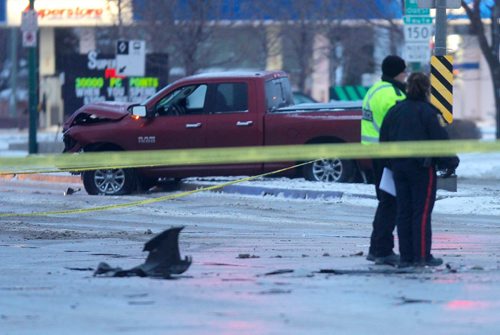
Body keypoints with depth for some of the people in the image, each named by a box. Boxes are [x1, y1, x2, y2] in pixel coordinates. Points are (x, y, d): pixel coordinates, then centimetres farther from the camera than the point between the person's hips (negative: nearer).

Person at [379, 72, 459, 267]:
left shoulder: (395, 111, 8)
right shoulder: (427, 112, -10)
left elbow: (384, 139, 13)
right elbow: (440, 140, -11)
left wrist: (391, 163, 23)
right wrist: (450, 163, 0)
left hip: (399, 167, 6)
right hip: (422, 167, -6)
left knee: (403, 212, 9)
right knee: (422, 211, -3)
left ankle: (406, 256, 8)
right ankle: (422, 256, -5)